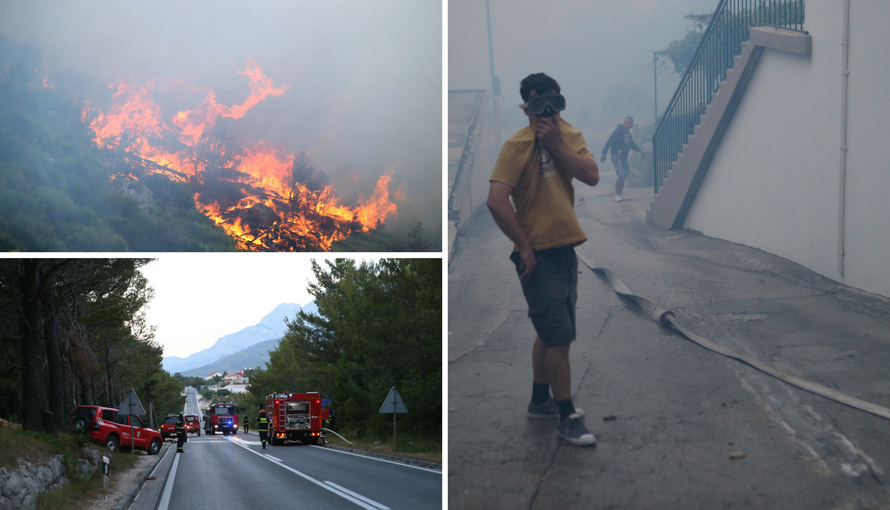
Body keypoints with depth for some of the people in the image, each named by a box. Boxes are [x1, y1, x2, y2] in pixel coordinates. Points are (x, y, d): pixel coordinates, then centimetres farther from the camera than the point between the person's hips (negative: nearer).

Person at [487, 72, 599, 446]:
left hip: (565, 249, 7)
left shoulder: (569, 136, 6)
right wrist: (524, 247, -18)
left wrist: (556, 145, -17)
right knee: (559, 336, -7)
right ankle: (567, 418, 3)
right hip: (539, 255, -7)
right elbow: (497, 200, -23)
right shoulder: (517, 146, -14)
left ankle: (541, 401, 34)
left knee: (551, 332, 19)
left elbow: (591, 176, -10)